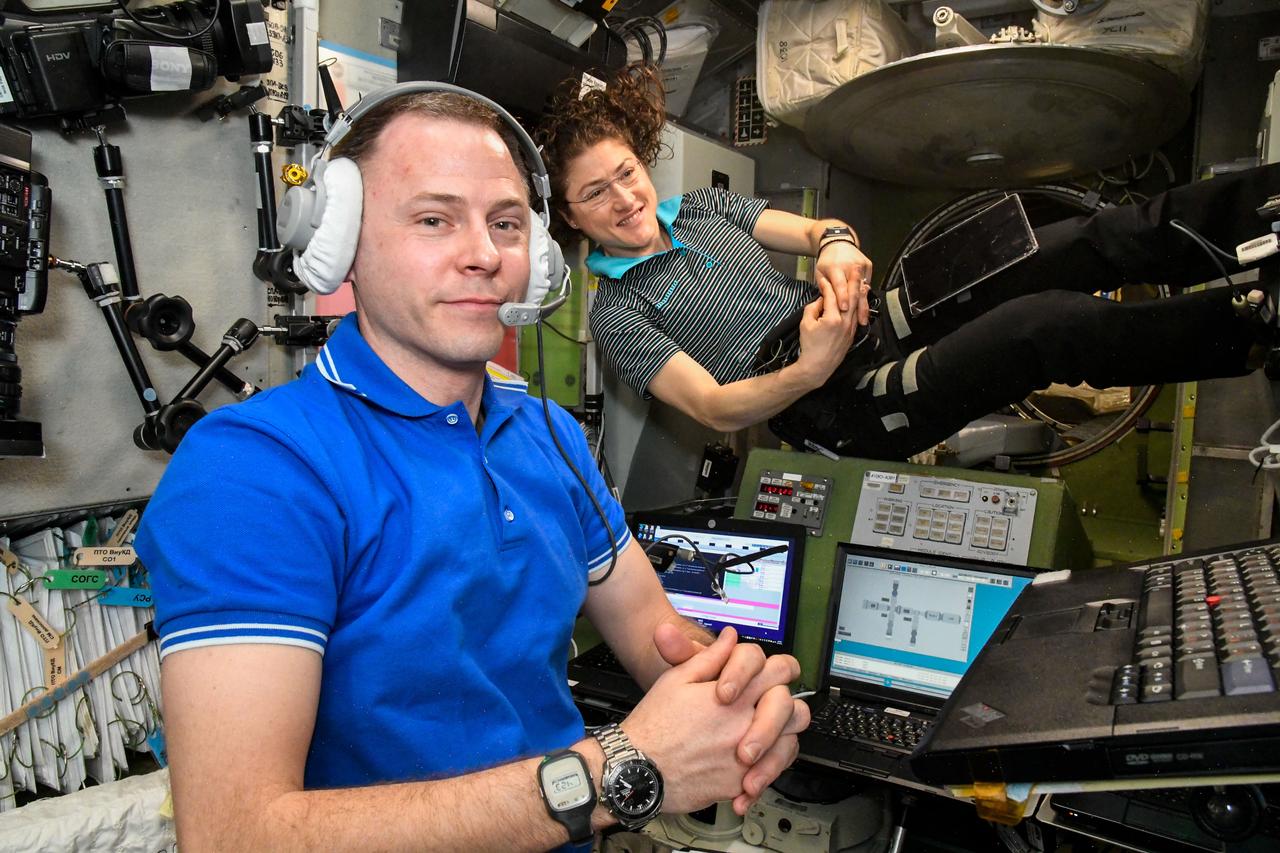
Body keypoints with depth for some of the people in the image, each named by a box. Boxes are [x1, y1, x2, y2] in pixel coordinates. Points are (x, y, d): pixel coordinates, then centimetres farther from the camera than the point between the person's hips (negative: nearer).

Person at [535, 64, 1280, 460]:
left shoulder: (700, 206, 17)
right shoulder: (619, 315, -2)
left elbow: (811, 229, 11)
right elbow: (714, 407, -13)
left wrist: (836, 243, -15)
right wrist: (808, 372, -31)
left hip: (874, 325, 7)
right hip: (842, 411, -7)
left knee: (1081, 247, -11)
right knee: (1049, 323, -26)